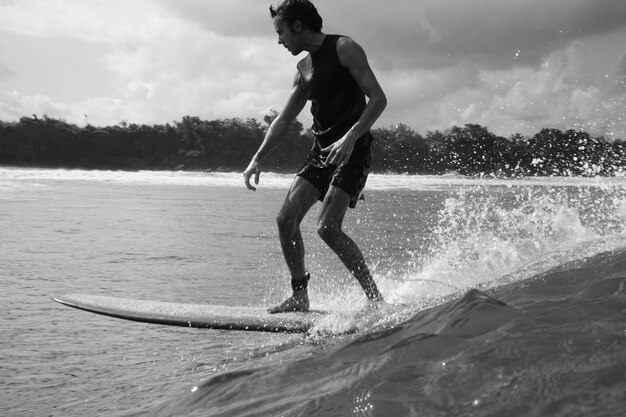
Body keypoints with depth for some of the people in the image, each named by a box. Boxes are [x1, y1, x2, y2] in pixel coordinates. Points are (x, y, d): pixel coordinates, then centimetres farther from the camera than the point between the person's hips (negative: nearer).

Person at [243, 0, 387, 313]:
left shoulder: (344, 49, -8)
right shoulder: (304, 69, 15)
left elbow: (378, 99, -15)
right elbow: (284, 120, 18)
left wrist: (350, 137, -27)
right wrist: (258, 159, 8)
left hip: (352, 150, -8)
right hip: (322, 151, 8)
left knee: (327, 227, -19)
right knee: (286, 218, -3)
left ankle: (375, 298, -9)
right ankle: (300, 296, 7)